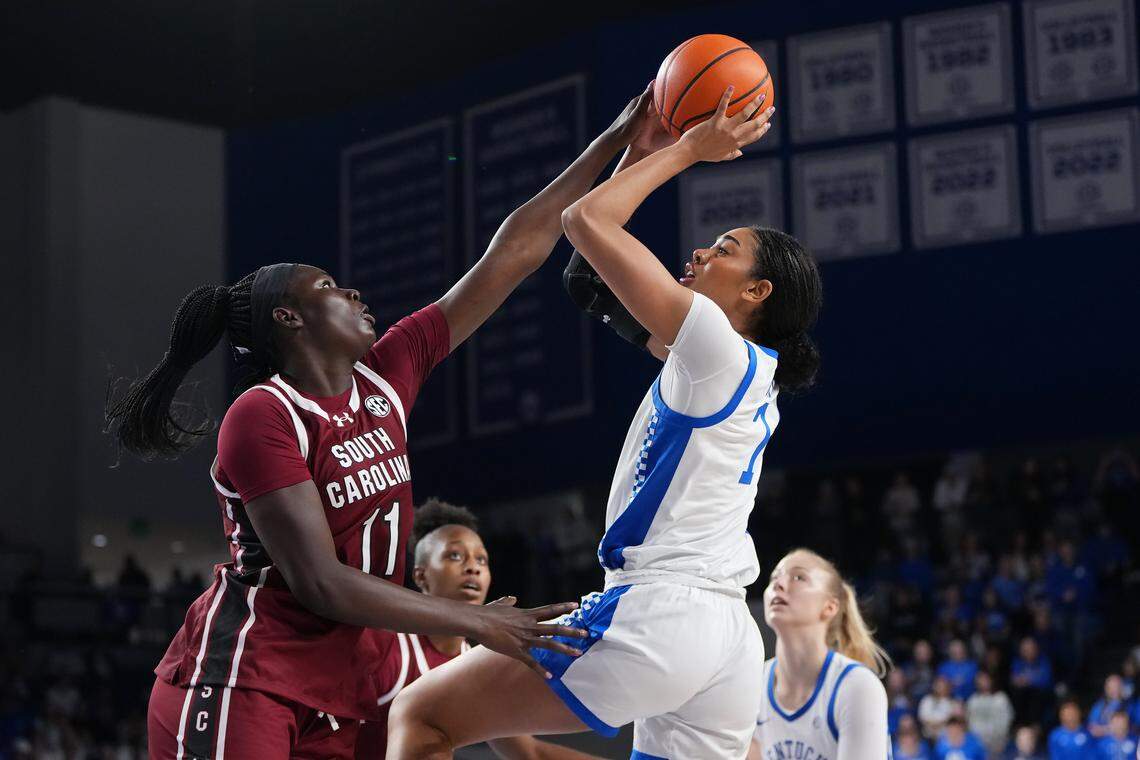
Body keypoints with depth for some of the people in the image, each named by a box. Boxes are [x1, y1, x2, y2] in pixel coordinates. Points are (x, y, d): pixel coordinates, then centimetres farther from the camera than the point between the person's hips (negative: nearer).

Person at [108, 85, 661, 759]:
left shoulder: (385, 380, 6)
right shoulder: (261, 418, -13)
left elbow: (514, 254, 8)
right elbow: (319, 582, -19)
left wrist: (617, 142, 9)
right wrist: (477, 623, -18)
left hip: (341, 689, 8)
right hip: (243, 680, -8)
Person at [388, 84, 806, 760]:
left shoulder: (719, 347, -6)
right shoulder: (751, 375, 18)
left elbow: (587, 221, -6)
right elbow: (605, 261, 28)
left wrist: (690, 148, 4)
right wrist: (648, 144, 28)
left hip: (658, 611, -9)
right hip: (730, 635, 9)